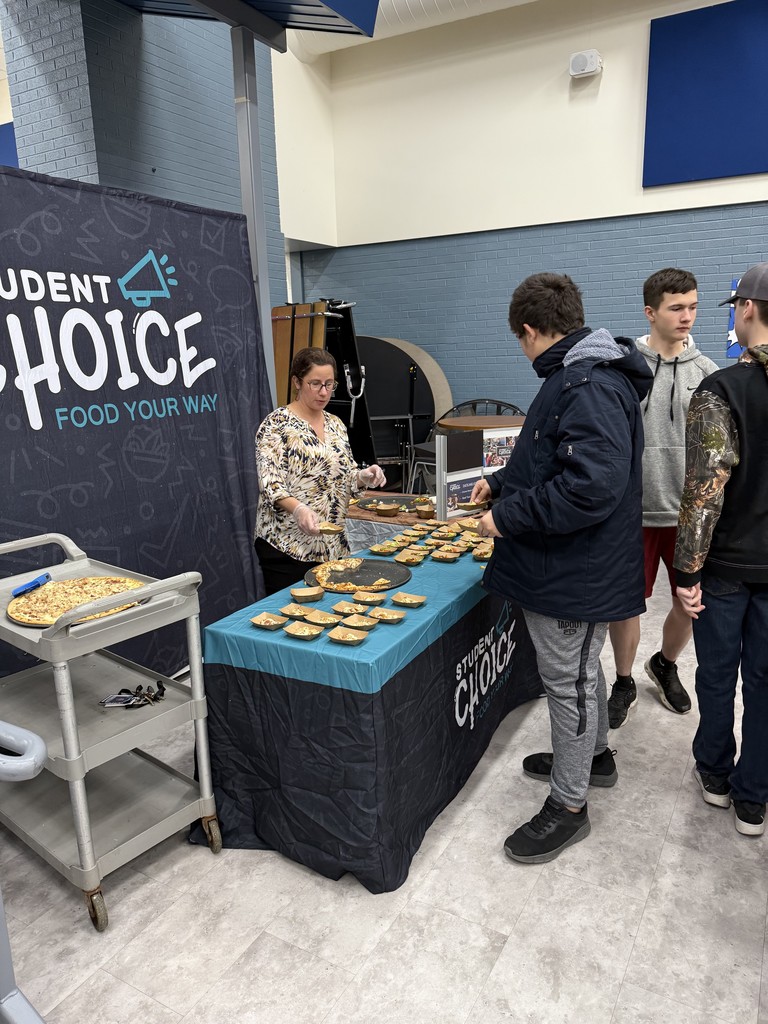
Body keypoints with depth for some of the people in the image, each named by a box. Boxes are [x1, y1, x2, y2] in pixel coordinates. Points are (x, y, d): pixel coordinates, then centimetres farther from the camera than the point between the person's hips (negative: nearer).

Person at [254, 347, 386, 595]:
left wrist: (363, 476, -6)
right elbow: (270, 485, -17)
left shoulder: (336, 424, 11)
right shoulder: (276, 425, -9)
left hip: (334, 545, 6)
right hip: (287, 547, -6)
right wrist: (298, 509, -35)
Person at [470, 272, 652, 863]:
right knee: (580, 671, 25)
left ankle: (568, 806, 24)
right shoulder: (576, 377, 10)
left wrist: (509, 517, -25)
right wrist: (501, 482, 20)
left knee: (570, 681, 5)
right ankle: (594, 755, 48)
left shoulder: (589, 388, -25)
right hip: (565, 565, 10)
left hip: (575, 570, -10)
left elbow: (593, 486, -34)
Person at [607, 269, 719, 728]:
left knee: (692, 604, 13)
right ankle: (625, 683, 30)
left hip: (691, 513, 3)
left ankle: (666, 665, 42)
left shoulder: (706, 372, 3)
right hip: (633, 511, -2)